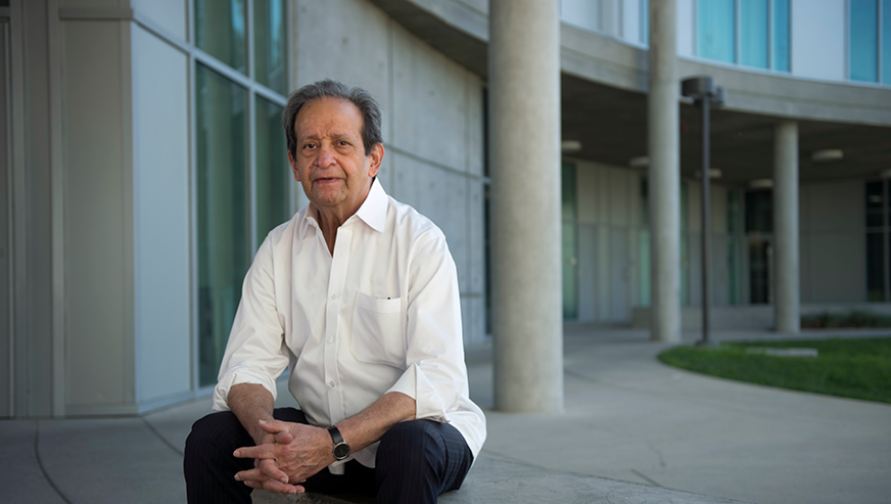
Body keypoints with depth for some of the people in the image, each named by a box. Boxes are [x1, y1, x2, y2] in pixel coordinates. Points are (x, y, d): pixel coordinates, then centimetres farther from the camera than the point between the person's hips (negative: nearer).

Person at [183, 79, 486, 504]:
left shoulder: (419, 241, -10)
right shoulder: (278, 249, 6)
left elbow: (436, 379, -20)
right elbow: (247, 364, -1)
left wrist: (333, 443, -30)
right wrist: (267, 435, -25)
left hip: (422, 426, -4)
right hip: (318, 433, 4)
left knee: (409, 444, -36)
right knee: (210, 437, -16)